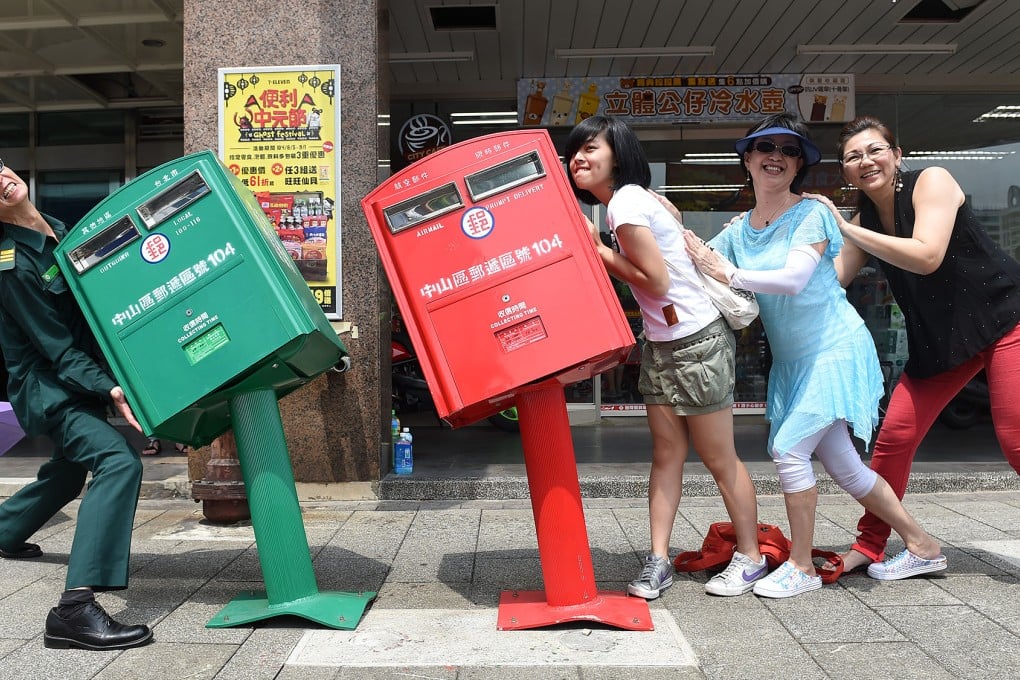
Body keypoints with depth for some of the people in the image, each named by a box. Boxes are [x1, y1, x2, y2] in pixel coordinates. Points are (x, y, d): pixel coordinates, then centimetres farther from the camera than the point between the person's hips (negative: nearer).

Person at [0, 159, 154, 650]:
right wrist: (109, 391, -33)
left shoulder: (56, 230, 4)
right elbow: (57, 348, -22)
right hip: (47, 385, -9)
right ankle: (75, 608, -34)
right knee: (119, 461, -29)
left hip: (83, 377, 9)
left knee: (69, 470, 28)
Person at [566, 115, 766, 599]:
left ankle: (750, 558, 20)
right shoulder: (632, 199, 11)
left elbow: (656, 281, -18)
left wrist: (598, 252, -11)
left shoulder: (625, 201, -17)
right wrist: (599, 253, 5)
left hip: (696, 343, -9)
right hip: (660, 344, 9)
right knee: (666, 454, 8)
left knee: (719, 459, 4)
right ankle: (658, 560, 13)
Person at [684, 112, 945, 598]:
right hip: (792, 361, 7)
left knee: (789, 449, -13)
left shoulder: (812, 215, -11)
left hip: (834, 351, -7)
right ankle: (922, 546, 28)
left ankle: (801, 566, 4)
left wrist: (730, 275, -21)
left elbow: (793, 279, -26)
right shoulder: (738, 232, 6)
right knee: (843, 466, 11)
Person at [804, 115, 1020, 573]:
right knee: (895, 434, -1)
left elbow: (927, 257, -28)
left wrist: (846, 228, -27)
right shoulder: (863, 221, 2)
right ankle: (869, 545, 11)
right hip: (939, 338, 6)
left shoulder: (931, 181, -15)